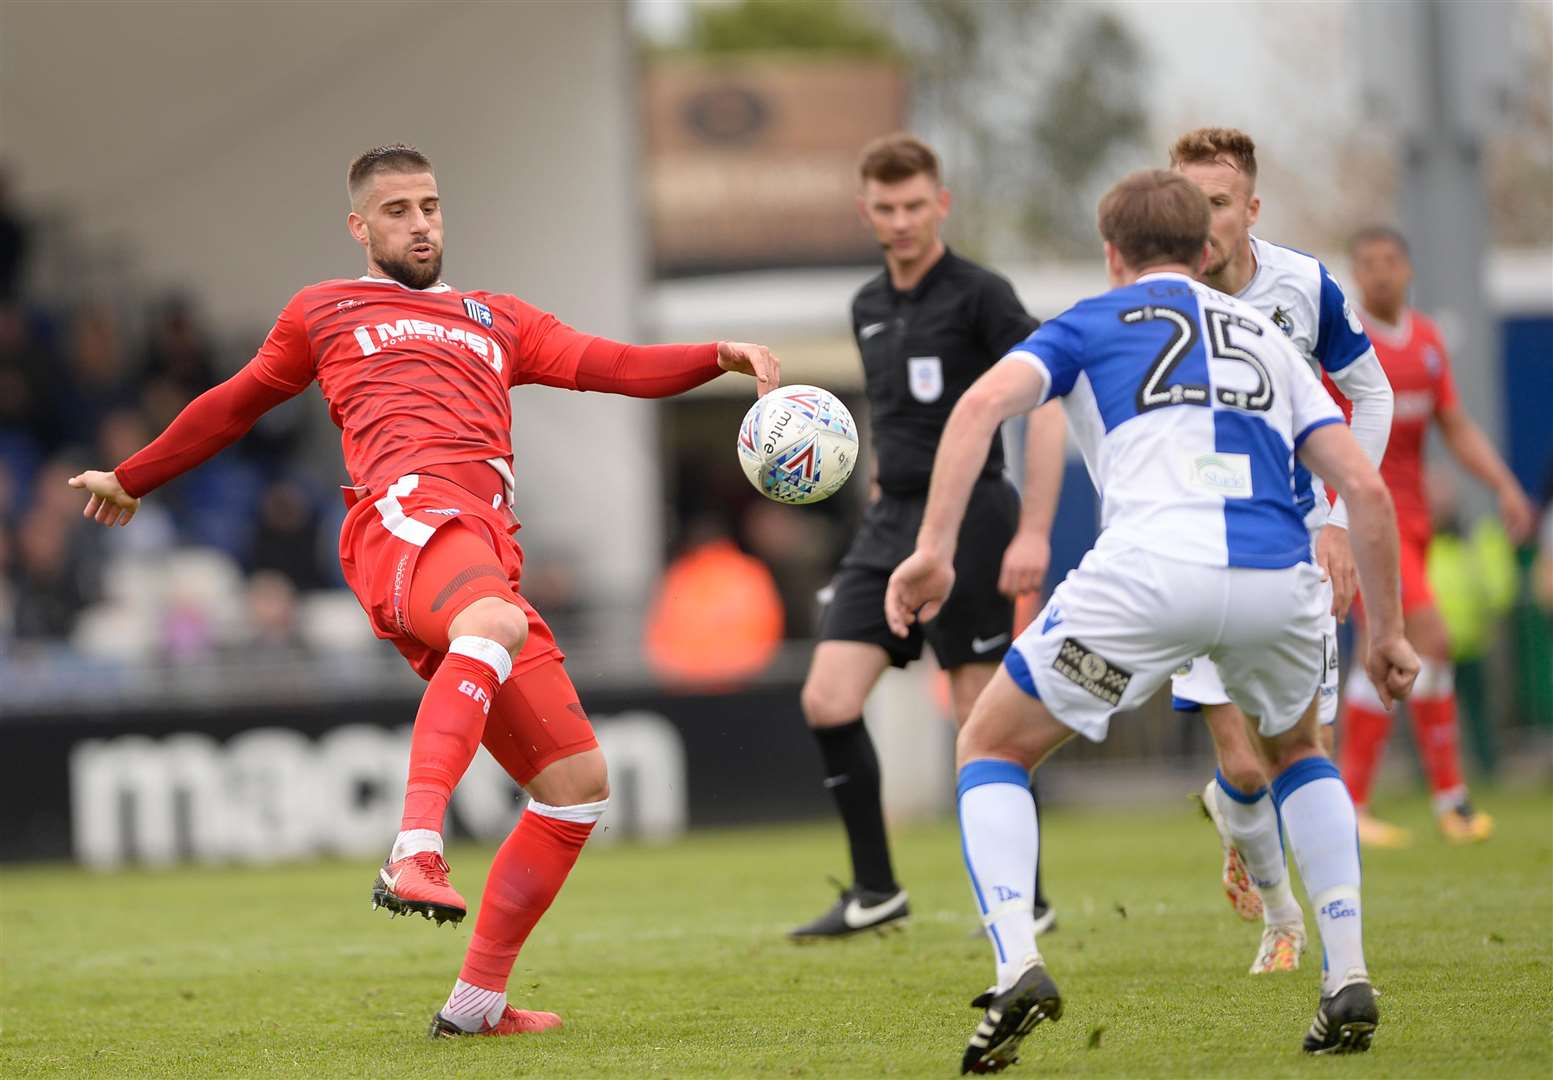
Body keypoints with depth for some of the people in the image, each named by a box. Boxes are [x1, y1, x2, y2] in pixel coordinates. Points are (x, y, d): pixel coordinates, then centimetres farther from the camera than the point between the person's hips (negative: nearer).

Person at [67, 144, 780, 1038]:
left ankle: (479, 1001, 9)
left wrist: (721, 356, 3)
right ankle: (416, 853, -60)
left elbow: (613, 366, 21)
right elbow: (235, 405, 39)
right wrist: (134, 478, 47)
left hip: (487, 561, 6)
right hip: (410, 519, -6)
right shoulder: (324, 313, 26)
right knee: (497, 622, -42)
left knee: (579, 783, -1)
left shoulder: (497, 320, 34)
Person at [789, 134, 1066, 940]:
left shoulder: (978, 296, -7)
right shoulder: (869, 308, 14)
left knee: (982, 722, -4)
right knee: (827, 700, -5)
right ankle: (875, 891, 4)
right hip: (888, 525, 7)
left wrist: (1034, 532, -18)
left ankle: (1024, 900, 9)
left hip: (967, 518, -7)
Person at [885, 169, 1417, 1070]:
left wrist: (934, 549, -6)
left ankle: (1017, 967, -6)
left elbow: (986, 401, 1)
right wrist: (1389, 632, 29)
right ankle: (1349, 980, 19)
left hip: (1151, 571, -3)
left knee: (992, 748, 16)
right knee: (1298, 750, 35)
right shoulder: (1266, 337, 30)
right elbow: (1366, 488, 21)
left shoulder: (1092, 324, 21)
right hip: (1281, 578, 4)